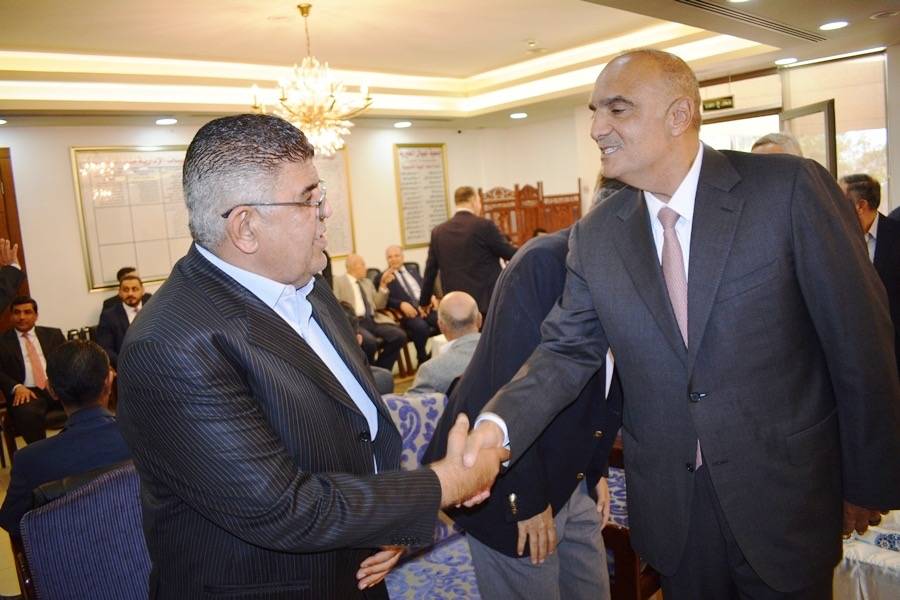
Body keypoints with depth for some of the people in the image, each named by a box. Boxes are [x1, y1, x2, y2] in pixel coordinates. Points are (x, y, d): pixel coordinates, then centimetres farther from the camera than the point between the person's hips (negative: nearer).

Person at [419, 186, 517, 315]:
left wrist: (424, 302, 22)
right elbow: (509, 253, 1)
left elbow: (430, 271, 11)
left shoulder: (438, 232, 6)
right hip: (488, 302, -4)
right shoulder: (485, 225, -7)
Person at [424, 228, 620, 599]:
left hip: (572, 481, 7)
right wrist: (526, 499, -18)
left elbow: (597, 394, 9)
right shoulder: (544, 262, -20)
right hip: (509, 483, -7)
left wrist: (595, 470, 7)